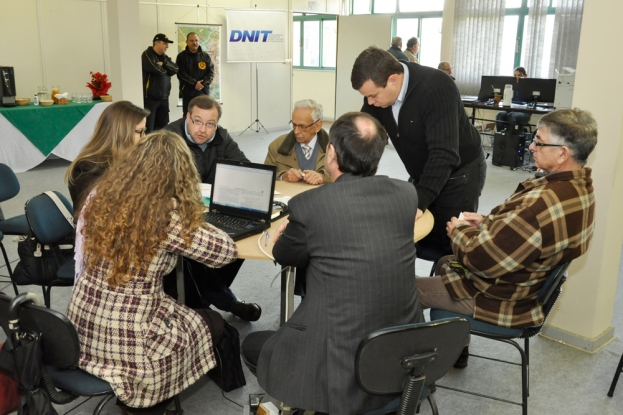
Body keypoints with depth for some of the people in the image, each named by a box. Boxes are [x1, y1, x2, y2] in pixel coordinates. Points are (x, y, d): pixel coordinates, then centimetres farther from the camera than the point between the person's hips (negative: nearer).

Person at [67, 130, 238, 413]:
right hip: (126, 342, -7)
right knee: (212, 323, 18)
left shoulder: (101, 195, -3)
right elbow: (226, 251, -11)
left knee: (192, 314, 27)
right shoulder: (167, 217, -21)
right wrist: (191, 221, 5)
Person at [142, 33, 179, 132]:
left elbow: (175, 69, 3)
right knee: (149, 128, -8)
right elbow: (156, 69, -23)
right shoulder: (147, 55, -7)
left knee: (163, 126, 12)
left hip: (163, 97, 8)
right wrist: (165, 69, -3)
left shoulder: (164, 57, 17)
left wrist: (164, 63, -11)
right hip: (150, 97, -7)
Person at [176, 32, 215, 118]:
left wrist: (202, 83, -14)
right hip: (188, 93, -2)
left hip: (204, 92, 2)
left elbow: (211, 73, 3)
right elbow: (181, 74, -7)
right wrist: (194, 83, -16)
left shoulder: (206, 56, 9)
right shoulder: (181, 56, 3)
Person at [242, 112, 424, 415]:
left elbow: (284, 256, 4)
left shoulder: (307, 204, -17)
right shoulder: (407, 194, -4)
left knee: (252, 345, 22)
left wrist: (285, 234, 26)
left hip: (342, 370, -5)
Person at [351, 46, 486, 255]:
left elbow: (444, 155, -37)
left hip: (459, 173, -6)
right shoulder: (377, 89, -12)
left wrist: (418, 203, -43)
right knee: (416, 241, 8)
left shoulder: (436, 88, -32)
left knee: (449, 246, -3)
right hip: (424, 174, 6)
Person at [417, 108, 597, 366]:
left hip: (500, 297, -10)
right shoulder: (579, 186, -4)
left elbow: (482, 259, -30)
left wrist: (459, 231, -11)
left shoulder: (542, 204, -37)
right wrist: (488, 223, -1)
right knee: (444, 264, 30)